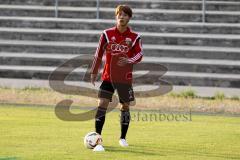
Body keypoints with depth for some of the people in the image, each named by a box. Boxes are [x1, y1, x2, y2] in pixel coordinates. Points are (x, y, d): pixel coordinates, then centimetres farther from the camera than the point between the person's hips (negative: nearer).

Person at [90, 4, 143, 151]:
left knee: (125, 106, 10)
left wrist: (129, 60, -30)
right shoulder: (107, 34, -1)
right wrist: (94, 72, 6)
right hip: (108, 77, -1)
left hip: (125, 78, 1)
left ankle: (123, 138, 29)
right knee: (102, 104, -13)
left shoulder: (134, 37, -2)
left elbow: (139, 54, -10)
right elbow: (99, 54, 5)